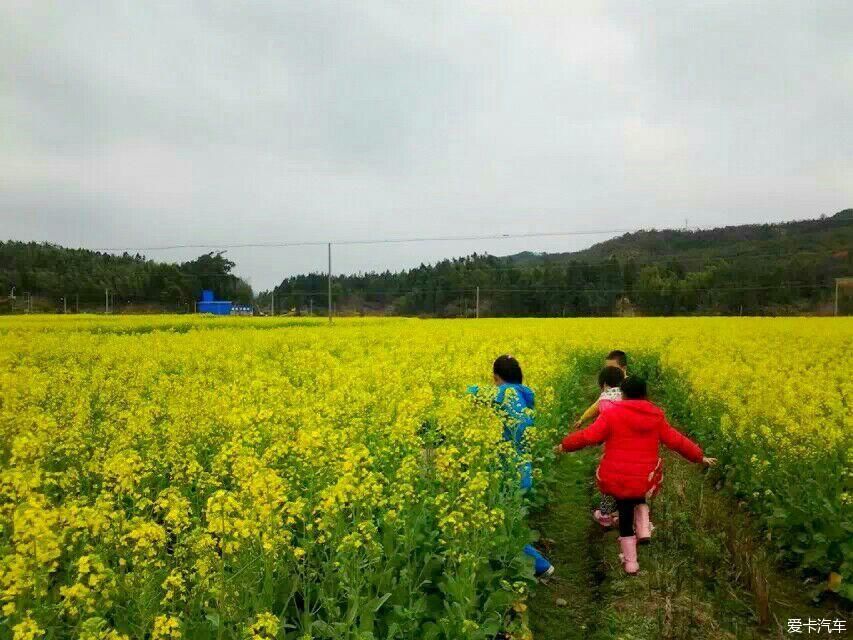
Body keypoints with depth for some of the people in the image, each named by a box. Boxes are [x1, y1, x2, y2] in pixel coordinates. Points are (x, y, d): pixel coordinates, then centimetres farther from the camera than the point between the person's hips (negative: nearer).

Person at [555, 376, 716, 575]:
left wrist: (565, 445, 2)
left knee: (625, 515, 14)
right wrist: (700, 457, 21)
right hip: (645, 481, 3)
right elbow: (676, 441, 7)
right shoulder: (656, 417, 2)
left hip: (616, 479, -2)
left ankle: (630, 562, 20)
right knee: (637, 498, 35)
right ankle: (643, 529, 14)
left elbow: (589, 436, -12)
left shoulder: (612, 413, -9)